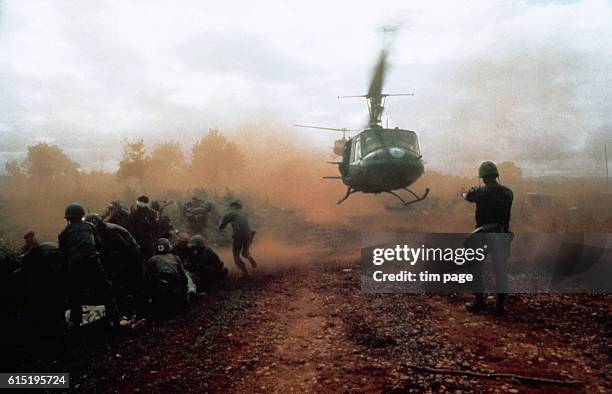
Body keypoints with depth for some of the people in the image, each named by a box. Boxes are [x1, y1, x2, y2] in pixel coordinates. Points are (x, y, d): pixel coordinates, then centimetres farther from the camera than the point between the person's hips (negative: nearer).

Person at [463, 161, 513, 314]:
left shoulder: (480, 192, -11)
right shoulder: (508, 193, -1)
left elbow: (466, 196, 9)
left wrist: (468, 192, 33)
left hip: (483, 234, -3)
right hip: (502, 236, 3)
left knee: (476, 267, 12)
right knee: (501, 269, 9)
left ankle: (479, 301, 16)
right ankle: (500, 303, 11)